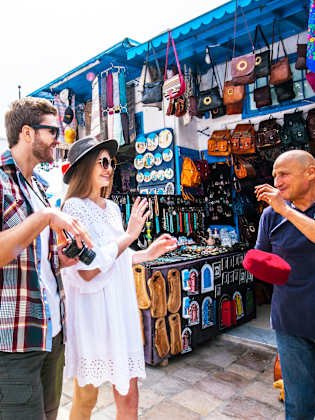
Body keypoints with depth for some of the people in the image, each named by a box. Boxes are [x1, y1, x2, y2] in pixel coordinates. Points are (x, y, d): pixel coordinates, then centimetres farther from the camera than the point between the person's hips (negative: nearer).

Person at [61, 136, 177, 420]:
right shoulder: (75, 207, -12)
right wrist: (130, 235, -17)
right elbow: (86, 270, -21)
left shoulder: (112, 207, 9)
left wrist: (148, 254, 7)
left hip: (121, 308, 6)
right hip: (92, 311, -6)